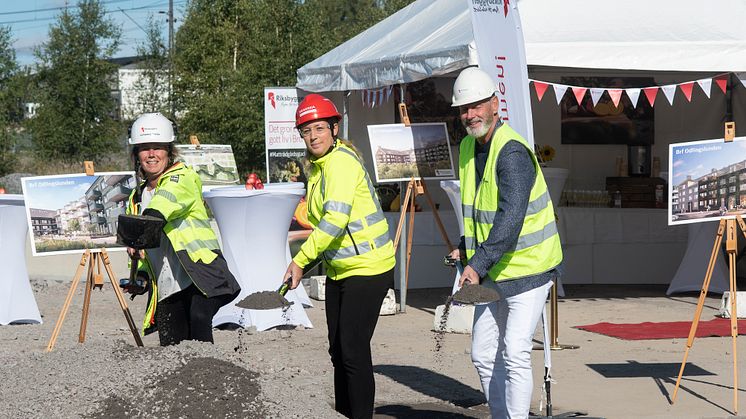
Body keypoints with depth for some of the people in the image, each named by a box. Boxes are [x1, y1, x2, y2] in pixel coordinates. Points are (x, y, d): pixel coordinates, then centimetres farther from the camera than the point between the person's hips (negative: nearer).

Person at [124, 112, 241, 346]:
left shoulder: (182, 178, -1)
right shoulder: (137, 198, 20)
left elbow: (166, 201, -25)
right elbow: (140, 247, 32)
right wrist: (139, 274, 13)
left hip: (201, 274, -6)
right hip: (166, 288, 7)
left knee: (199, 318, -32)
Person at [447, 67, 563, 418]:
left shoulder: (512, 152, -22)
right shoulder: (467, 148, 7)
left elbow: (511, 218, -32)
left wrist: (478, 263, -37)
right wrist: (466, 247, 8)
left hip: (528, 267, -9)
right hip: (493, 271, 9)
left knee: (515, 354, -15)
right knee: (484, 355, 12)